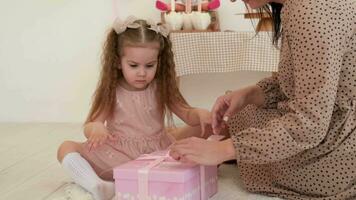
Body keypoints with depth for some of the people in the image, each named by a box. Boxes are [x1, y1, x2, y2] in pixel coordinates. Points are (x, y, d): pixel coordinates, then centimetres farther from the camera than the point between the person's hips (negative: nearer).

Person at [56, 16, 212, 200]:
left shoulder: (161, 89, 1)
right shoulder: (111, 91, -1)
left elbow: (187, 114, 2)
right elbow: (88, 126, -3)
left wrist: (200, 114, -22)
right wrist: (96, 128, -28)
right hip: (117, 156, 1)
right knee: (66, 148, -15)